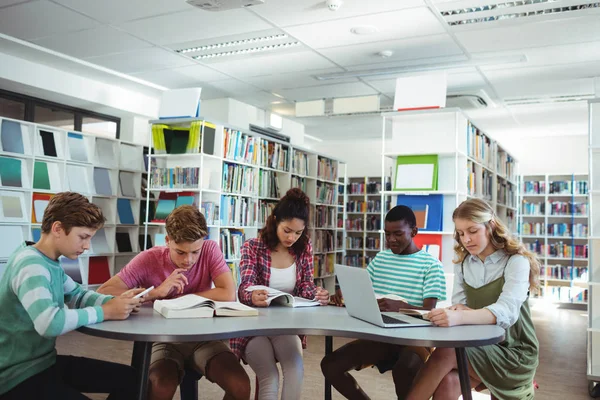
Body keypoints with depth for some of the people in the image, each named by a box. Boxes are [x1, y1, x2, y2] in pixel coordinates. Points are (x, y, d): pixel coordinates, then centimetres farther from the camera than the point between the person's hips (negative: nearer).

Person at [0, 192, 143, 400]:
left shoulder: (50, 263, 6)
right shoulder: (30, 265, -25)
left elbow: (77, 295, 16)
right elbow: (50, 323, -39)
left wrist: (114, 301, -4)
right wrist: (104, 312, -26)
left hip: (45, 360, 10)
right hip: (18, 375, -10)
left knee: (129, 378, 9)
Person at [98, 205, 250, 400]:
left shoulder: (210, 250, -10)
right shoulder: (149, 259, -12)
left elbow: (228, 294, -22)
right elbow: (103, 293, -19)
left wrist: (178, 299, -16)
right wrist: (156, 292, -25)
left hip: (203, 337, 1)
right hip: (164, 339, -1)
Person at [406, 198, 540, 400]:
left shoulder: (516, 262, -10)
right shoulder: (462, 263, 8)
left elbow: (506, 312, -26)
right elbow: (459, 305, 3)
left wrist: (459, 317, -45)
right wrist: (456, 310, -24)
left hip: (513, 353, -4)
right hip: (477, 347, 4)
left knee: (445, 354, -29)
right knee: (448, 382, -29)